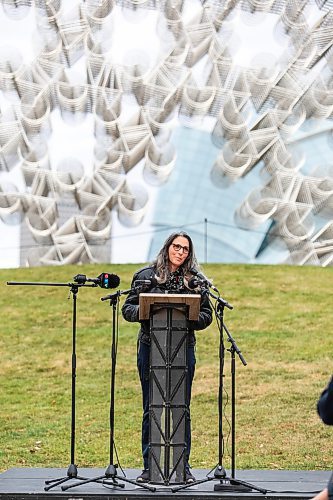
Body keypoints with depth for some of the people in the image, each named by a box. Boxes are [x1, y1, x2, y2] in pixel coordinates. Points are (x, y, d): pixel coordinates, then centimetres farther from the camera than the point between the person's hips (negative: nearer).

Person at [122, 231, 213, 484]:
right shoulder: (145, 276, 6)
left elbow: (206, 315, 5)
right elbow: (128, 309, 5)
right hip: (150, 347, 0)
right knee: (151, 409, 4)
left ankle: (184, 467, 11)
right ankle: (149, 466, 11)